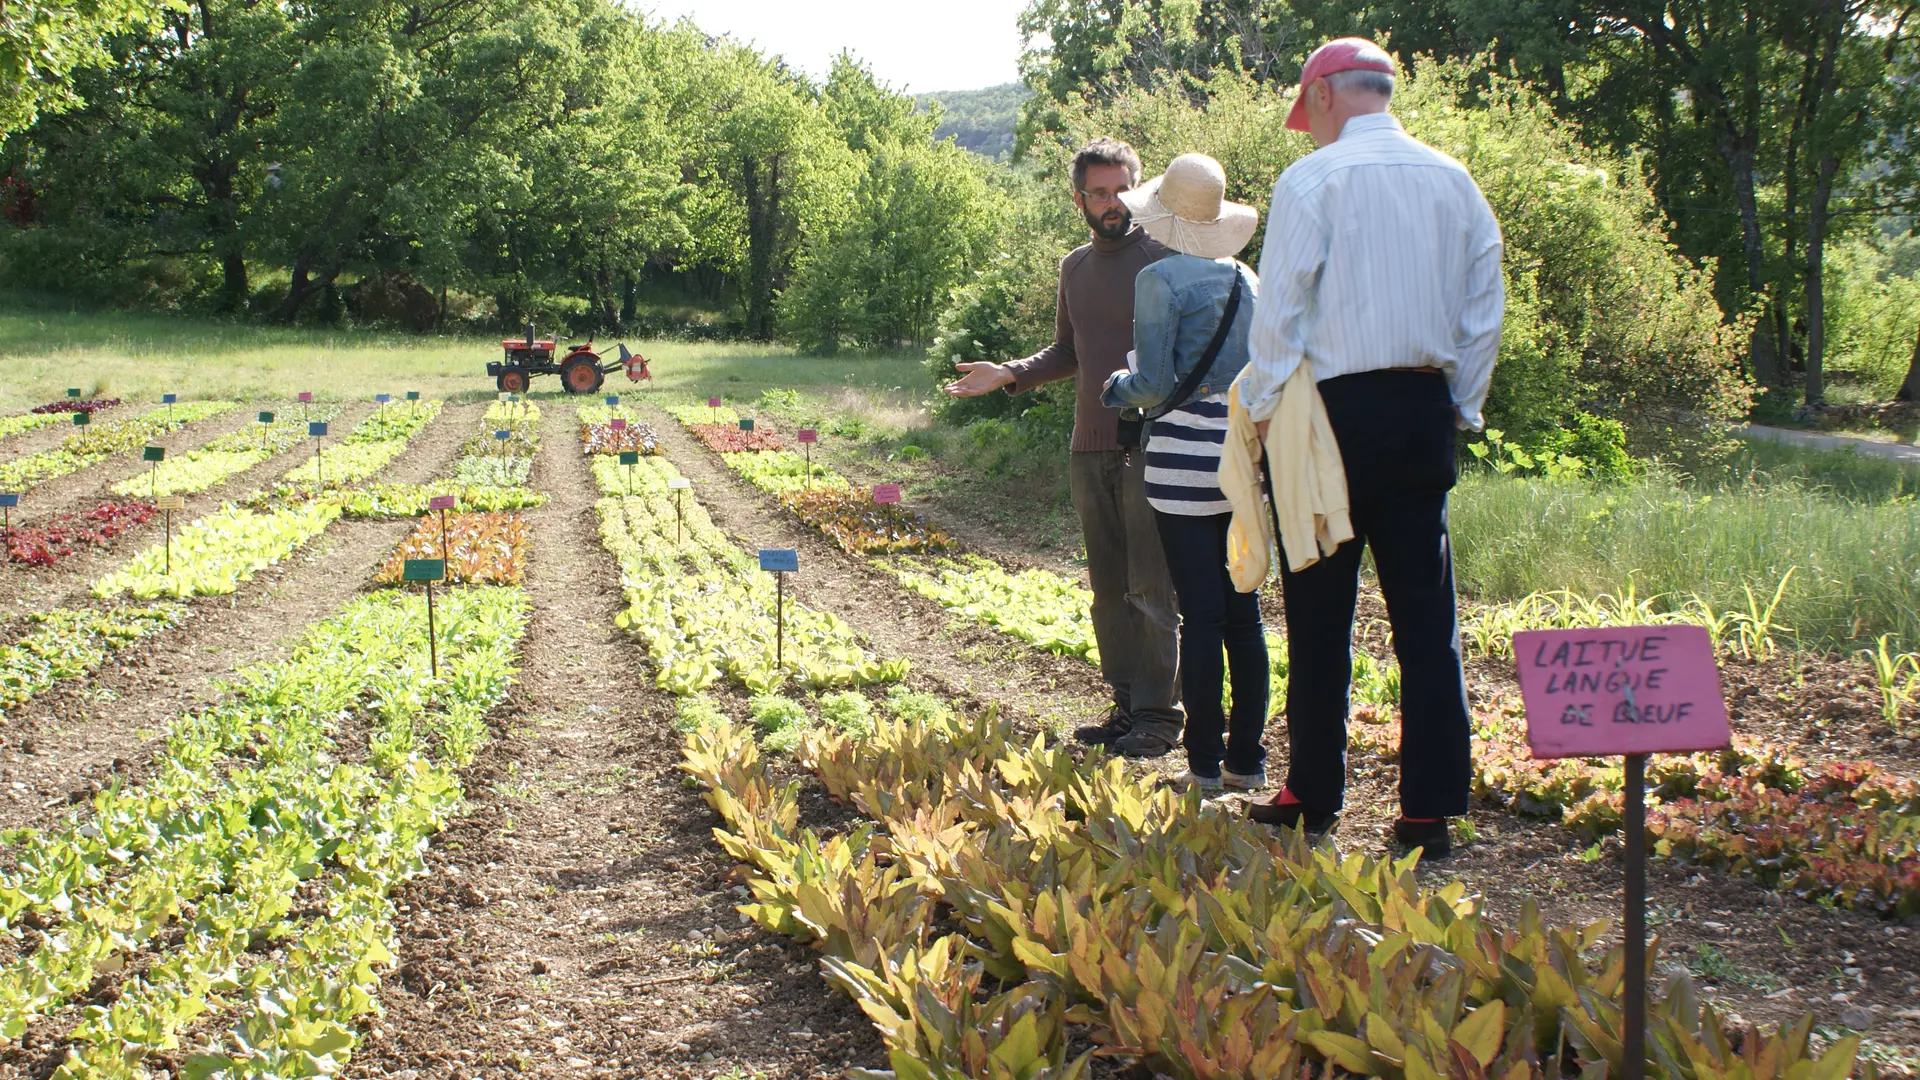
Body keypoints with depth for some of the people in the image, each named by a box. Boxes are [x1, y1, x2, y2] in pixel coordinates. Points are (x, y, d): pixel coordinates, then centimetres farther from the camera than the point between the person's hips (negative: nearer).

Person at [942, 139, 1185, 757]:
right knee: (1108, 588, 9)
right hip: (1090, 450, 7)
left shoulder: (1162, 256, -5)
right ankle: (1126, 705, 17)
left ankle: (1159, 715, 1)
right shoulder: (1074, 267, 15)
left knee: (1152, 587, -5)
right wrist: (1007, 375, 10)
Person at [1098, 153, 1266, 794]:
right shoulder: (1245, 279, 11)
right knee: (1243, 610, 9)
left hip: (1185, 454, -6)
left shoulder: (1161, 280, -9)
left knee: (1200, 613, -3)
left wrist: (1116, 388, 7)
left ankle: (1206, 765, 2)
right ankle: (1247, 759, 14)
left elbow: (1155, 384, -13)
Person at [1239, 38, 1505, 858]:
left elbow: (1280, 309, -9)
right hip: (1426, 408, 4)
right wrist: (1461, 409, 17)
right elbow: (1484, 308, 9)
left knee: (1320, 613, 7)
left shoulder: (1312, 181, -6)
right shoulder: (1455, 182, 7)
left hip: (1335, 407, -4)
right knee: (1426, 613, 5)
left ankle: (1313, 795, 14)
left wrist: (1261, 410, 0)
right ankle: (1429, 807, 5)